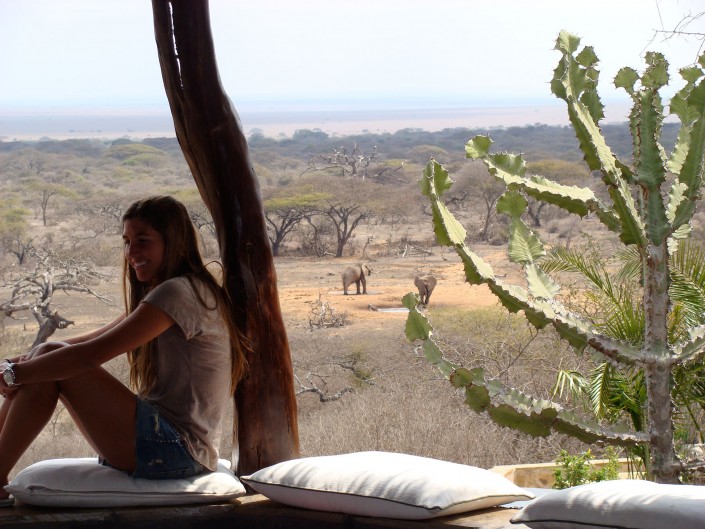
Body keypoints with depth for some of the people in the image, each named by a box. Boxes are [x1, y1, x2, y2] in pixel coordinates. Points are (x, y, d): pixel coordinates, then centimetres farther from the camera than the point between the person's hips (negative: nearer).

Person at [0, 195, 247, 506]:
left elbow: (93, 354, -19)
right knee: (48, 357, 3)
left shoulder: (179, 292, -14)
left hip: (177, 450, -10)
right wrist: (25, 362, 0)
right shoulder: (162, 294, 18)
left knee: (56, 364, -14)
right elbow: (91, 341, 15)